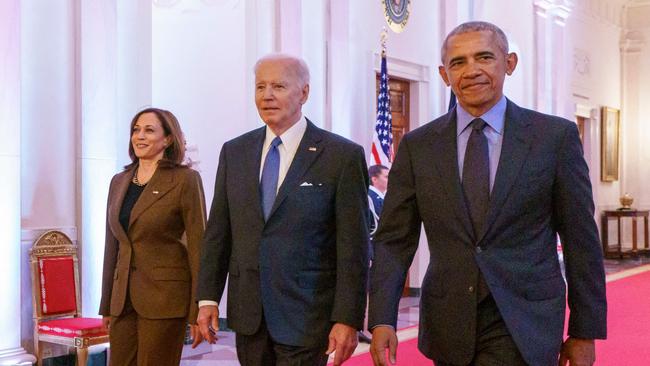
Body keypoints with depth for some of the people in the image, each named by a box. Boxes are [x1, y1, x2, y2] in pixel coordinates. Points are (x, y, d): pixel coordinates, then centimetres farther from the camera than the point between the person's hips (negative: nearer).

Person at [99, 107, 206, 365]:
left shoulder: (185, 179, -8)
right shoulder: (119, 182, 11)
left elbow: (197, 244, -10)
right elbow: (112, 245, 15)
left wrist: (199, 311, -12)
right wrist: (106, 305, 15)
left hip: (164, 296, -5)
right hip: (124, 296, 6)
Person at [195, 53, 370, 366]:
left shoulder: (342, 155, -7)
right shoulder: (234, 152, 8)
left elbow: (353, 246, -9)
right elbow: (218, 232, 9)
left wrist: (348, 319, -12)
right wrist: (208, 297, 4)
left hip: (305, 317, -4)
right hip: (248, 314, 4)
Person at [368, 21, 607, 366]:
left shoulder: (556, 136, -3)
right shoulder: (417, 146, 2)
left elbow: (580, 239, 1)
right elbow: (394, 239, 1)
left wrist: (586, 331, 3)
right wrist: (382, 320, -10)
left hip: (522, 326, -2)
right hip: (447, 325, 2)